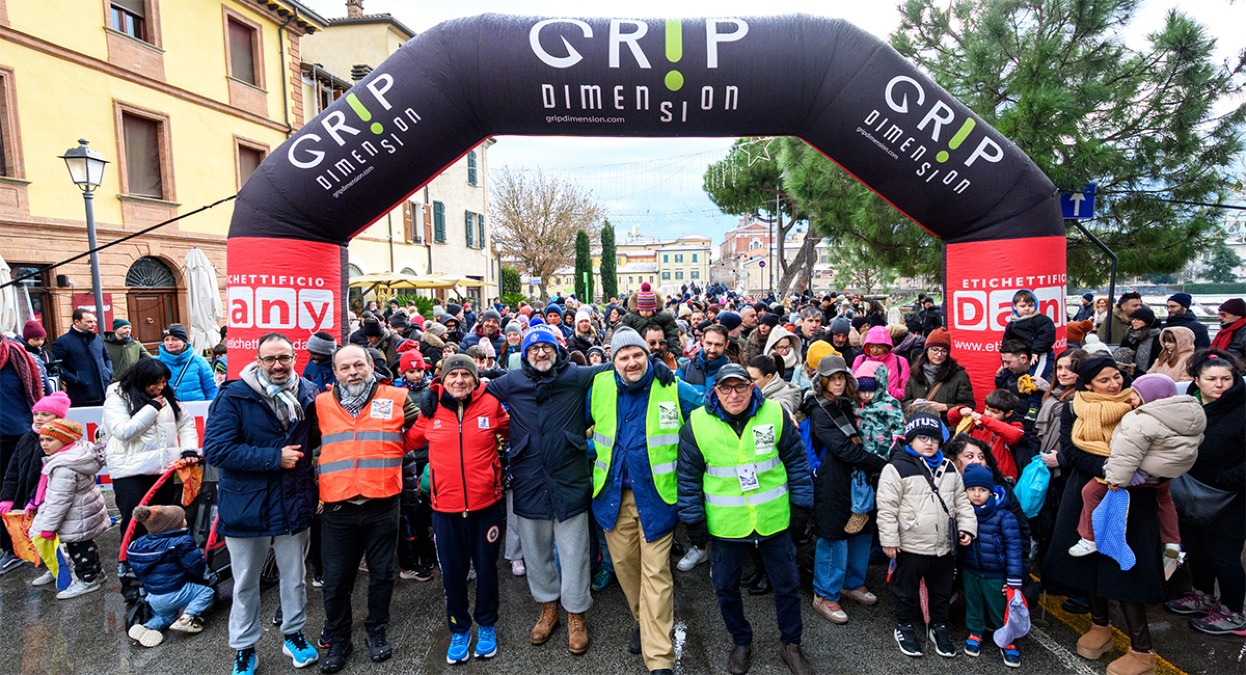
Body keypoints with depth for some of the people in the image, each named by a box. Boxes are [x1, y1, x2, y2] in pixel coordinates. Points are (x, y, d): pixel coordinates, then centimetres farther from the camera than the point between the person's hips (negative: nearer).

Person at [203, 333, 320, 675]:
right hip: (246, 505, -2)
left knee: (294, 577, 18)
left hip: (294, 504, 3)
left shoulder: (309, 394, -3)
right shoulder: (234, 396, -13)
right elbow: (216, 449, -21)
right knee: (246, 583, 15)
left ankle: (293, 634, 39)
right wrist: (275, 458, -22)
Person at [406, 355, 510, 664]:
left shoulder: (491, 405, -6)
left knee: (486, 568, 14)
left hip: (486, 503, -1)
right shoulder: (431, 410, -4)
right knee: (452, 571, 14)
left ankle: (486, 626, 38)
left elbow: (513, 429, 11)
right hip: (446, 506, 1)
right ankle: (459, 630, 37)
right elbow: (409, 441, 9)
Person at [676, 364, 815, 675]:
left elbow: (797, 462, 1)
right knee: (726, 588, 15)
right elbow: (688, 476, -3)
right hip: (726, 525, 0)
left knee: (787, 585, 16)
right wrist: (693, 519, -1)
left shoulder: (775, 414, -9)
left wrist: (802, 505, 2)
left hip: (774, 521, 1)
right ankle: (741, 643, 41)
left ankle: (791, 644, 40)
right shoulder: (697, 423, -12)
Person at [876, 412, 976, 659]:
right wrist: (889, 540, -14)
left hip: (944, 546, 5)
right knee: (907, 590, 12)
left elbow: (961, 500, 14)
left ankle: (939, 627, 39)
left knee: (942, 591, 20)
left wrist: (967, 527, 4)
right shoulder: (897, 468, -16)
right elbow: (886, 508, -15)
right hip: (911, 546, -5)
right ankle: (904, 626, 31)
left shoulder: (948, 468, 5)